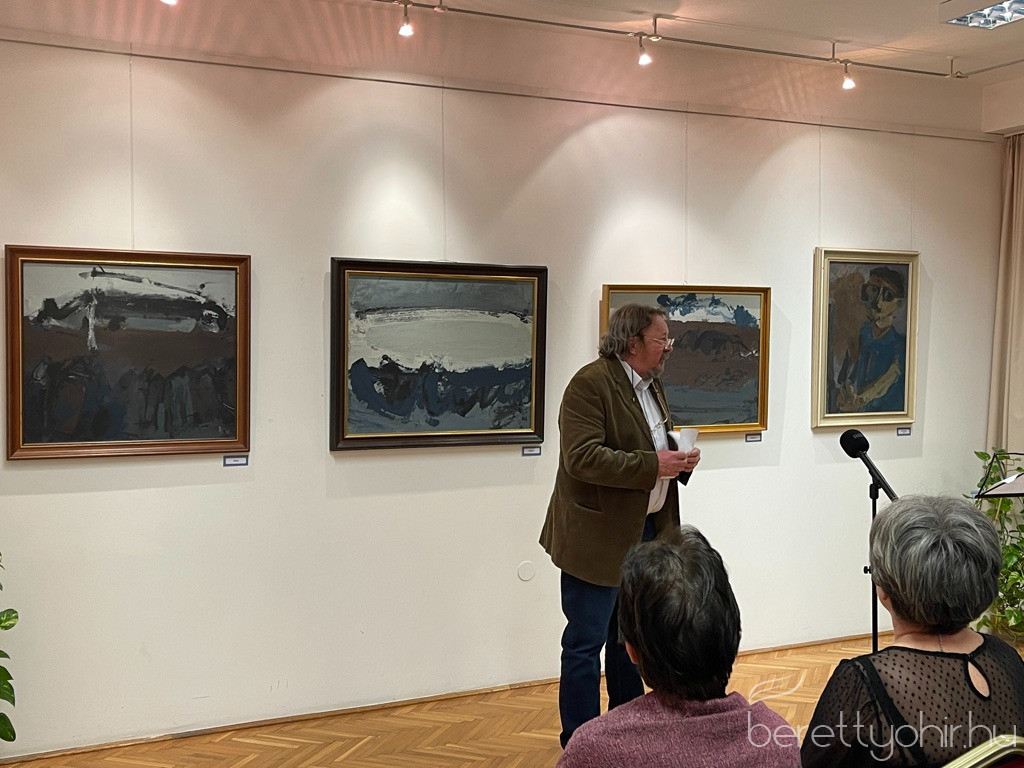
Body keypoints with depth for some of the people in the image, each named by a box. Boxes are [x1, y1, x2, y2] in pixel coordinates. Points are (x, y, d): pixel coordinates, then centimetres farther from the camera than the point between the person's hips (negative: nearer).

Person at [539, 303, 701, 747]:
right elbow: (582, 457, -25)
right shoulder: (590, 383, -17)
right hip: (598, 536, -9)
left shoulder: (651, 385, 13)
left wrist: (679, 460, 1)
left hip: (644, 530, 9)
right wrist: (652, 466, -26)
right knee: (586, 642, 1)